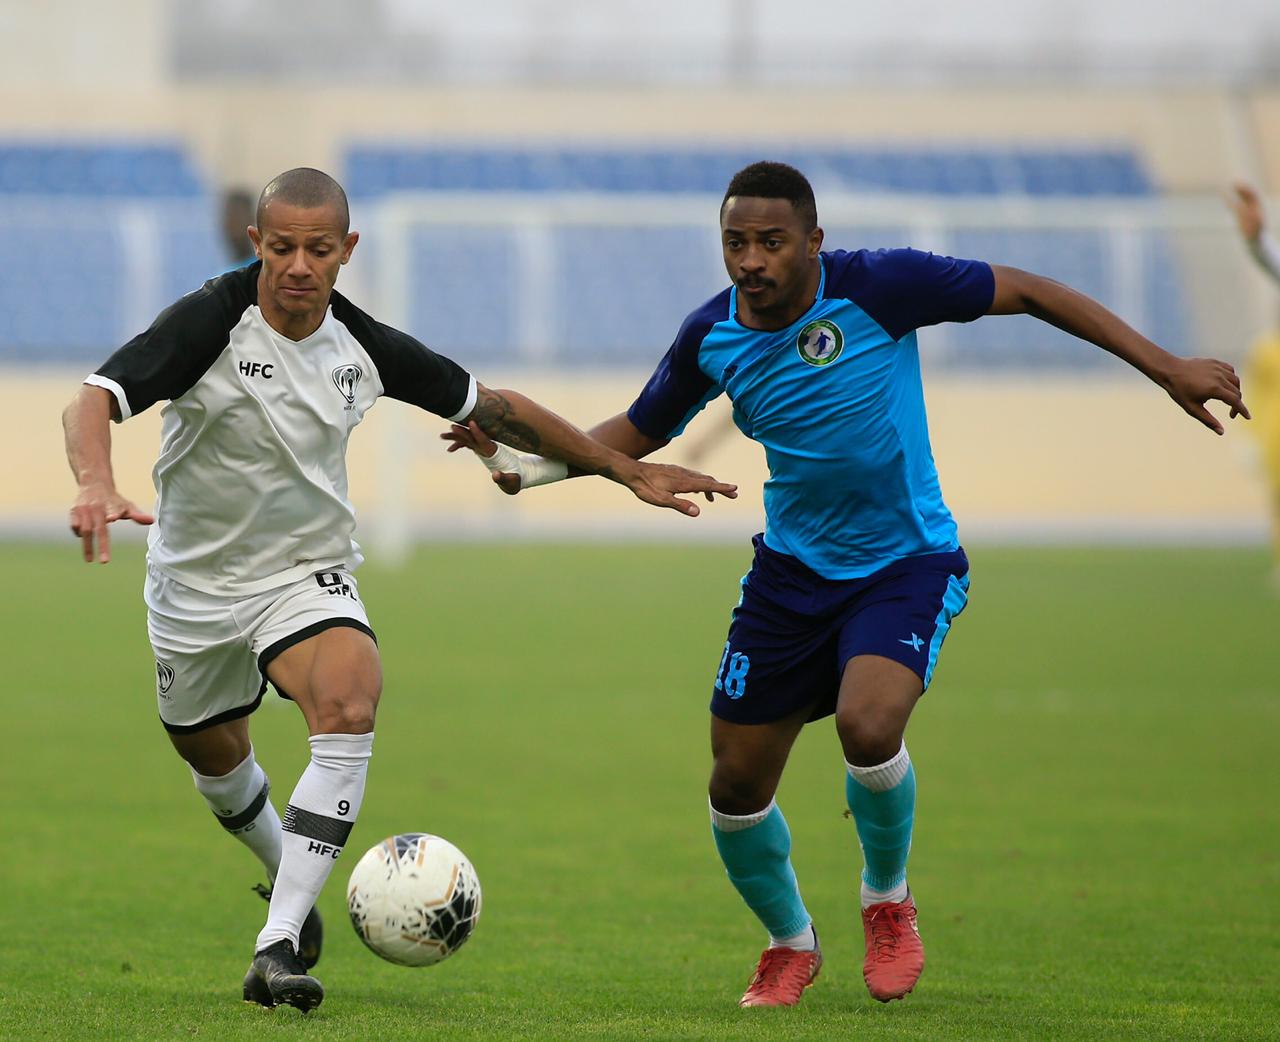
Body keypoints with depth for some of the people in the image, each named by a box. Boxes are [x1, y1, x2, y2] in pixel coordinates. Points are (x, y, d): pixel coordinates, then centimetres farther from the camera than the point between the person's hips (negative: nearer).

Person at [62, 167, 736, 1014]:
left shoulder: (365, 347, -10)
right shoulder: (212, 322, -21)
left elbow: (491, 407, 5)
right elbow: (94, 401, -32)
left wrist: (628, 471, 8)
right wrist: (98, 487, -55)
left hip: (309, 575, 0)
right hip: (195, 583, 0)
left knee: (349, 707, -28)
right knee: (217, 758, 18)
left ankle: (278, 948, -31)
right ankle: (287, 871, 54)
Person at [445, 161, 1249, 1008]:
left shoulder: (875, 287, -18)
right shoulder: (712, 336, -6)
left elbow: (1025, 293, -11)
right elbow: (639, 432, 12)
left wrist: (1166, 367, -13)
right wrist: (530, 464, -5)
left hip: (907, 563, -4)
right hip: (793, 571, 4)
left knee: (868, 729, -30)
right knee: (737, 789, 3)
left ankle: (889, 901, 2)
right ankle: (791, 945, 33)